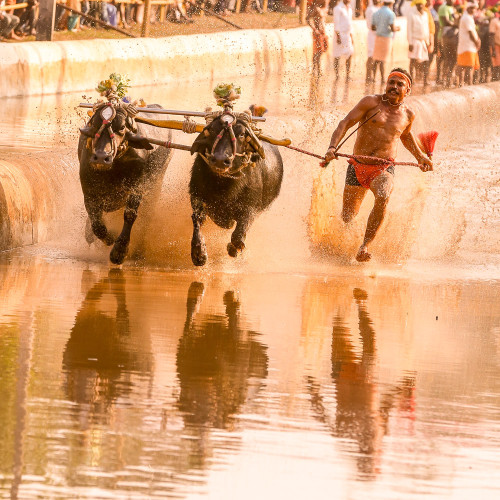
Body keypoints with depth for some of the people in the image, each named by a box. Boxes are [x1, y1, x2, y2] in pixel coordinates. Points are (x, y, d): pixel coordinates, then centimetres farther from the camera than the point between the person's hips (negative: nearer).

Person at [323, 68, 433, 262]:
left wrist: (420, 157, 28)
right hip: (358, 167, 0)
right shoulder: (371, 103, -1)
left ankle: (364, 246, -28)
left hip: (384, 169, 1)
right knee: (347, 219, 2)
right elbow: (345, 123, -9)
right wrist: (332, 147, -24)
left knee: (383, 197, -34)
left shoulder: (407, 114, 10)